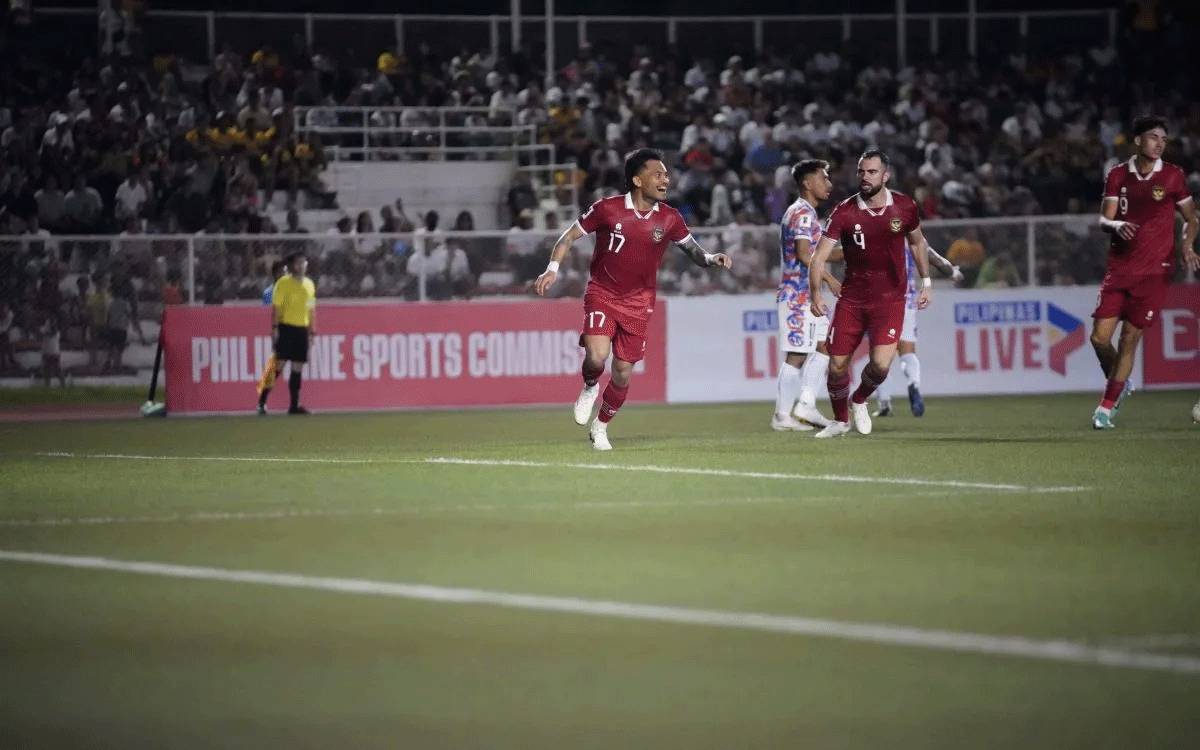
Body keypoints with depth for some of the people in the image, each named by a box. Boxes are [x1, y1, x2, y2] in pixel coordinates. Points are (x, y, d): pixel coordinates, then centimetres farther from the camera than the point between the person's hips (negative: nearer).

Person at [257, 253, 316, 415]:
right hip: (285, 327, -6)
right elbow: (275, 307, -6)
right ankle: (262, 402, -2)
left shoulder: (309, 284, 14)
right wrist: (274, 327, -14)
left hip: (302, 329, 6)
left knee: (298, 368, 4)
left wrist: (312, 331, 15)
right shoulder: (284, 283, -3)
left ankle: (294, 405, 7)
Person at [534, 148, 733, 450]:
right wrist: (553, 268, -14)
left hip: (638, 301, 2)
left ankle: (600, 428, 28)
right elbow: (570, 236, -1)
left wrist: (711, 259, -12)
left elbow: (691, 248, 10)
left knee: (623, 373, 3)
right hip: (602, 293, -2)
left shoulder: (669, 219, -4)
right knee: (597, 355, -25)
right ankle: (590, 388, 12)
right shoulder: (607, 209, -12)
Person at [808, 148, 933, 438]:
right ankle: (840, 420, 27)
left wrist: (926, 283, 13)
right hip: (852, 299, 0)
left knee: (880, 363, -17)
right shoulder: (844, 213, -10)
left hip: (890, 299, 0)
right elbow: (819, 257, -14)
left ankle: (859, 401, 16)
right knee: (837, 365, 0)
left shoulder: (904, 207, -4)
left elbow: (918, 243, 16)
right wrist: (815, 294, -28)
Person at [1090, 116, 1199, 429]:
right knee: (1100, 337, -5)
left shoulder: (1173, 176, 1)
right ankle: (1118, 383, 24)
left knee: (1130, 338, -5)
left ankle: (1107, 407, 6)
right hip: (1120, 268, 2)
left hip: (1154, 271, -2)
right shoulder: (1118, 175, 4)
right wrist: (1117, 226, -25)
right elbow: (1104, 220, -1)